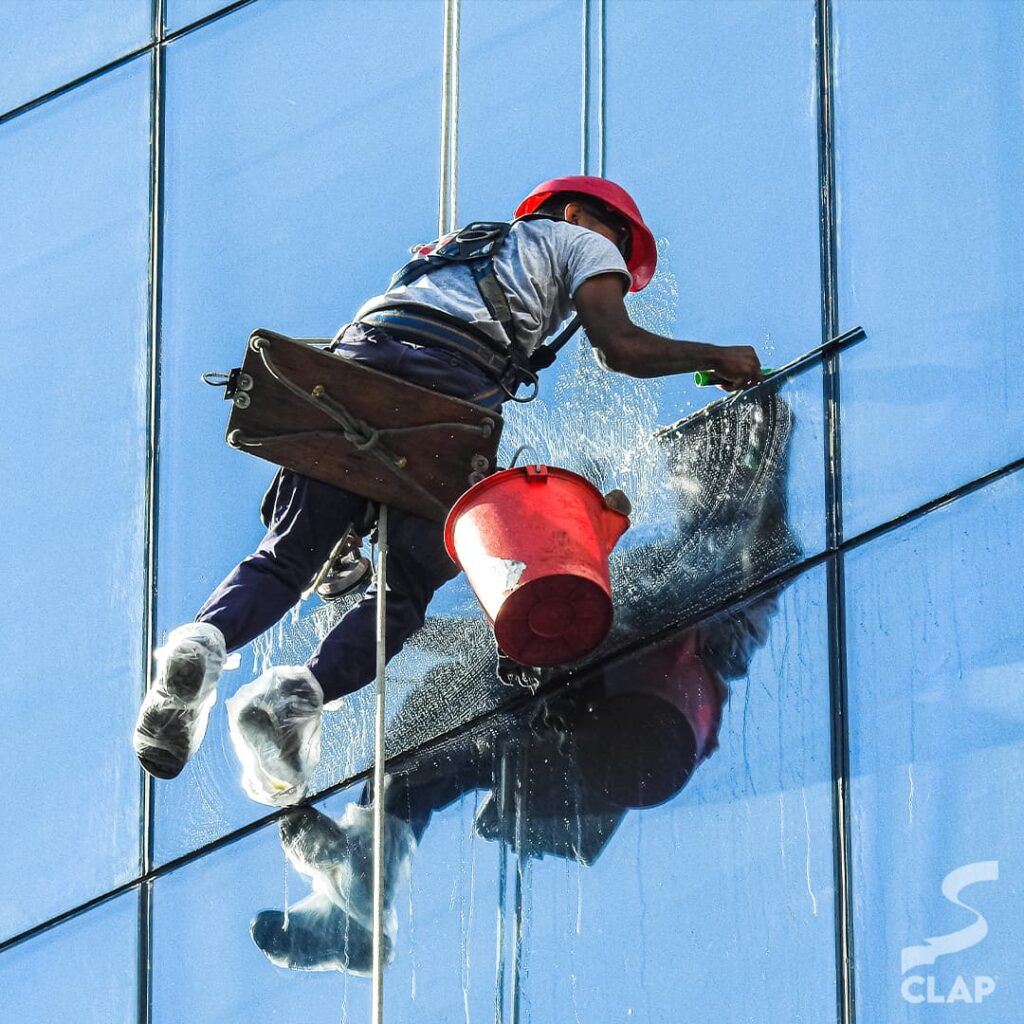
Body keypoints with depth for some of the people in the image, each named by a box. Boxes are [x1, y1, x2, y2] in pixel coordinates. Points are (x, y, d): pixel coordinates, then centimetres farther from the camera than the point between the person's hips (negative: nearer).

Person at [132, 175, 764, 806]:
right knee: (406, 589, 1)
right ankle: (306, 688, -26)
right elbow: (618, 346, 10)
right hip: (451, 384, -5)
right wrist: (716, 358, 25)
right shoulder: (582, 242, 28)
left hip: (352, 356, 5)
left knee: (287, 557, 4)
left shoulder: (464, 242, 44)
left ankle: (206, 639, -27)